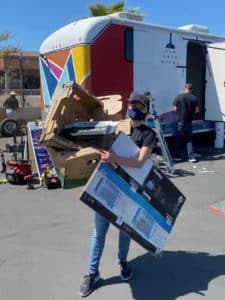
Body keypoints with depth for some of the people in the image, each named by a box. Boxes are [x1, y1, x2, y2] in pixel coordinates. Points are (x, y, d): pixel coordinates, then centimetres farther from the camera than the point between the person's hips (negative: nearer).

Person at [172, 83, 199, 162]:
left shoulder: (178, 97, -10)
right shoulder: (194, 98, -2)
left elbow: (174, 109, -6)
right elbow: (196, 110, 2)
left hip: (180, 121, -2)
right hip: (189, 122, 3)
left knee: (178, 139, 11)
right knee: (189, 139, 12)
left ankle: (177, 156, 17)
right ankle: (191, 157, 6)